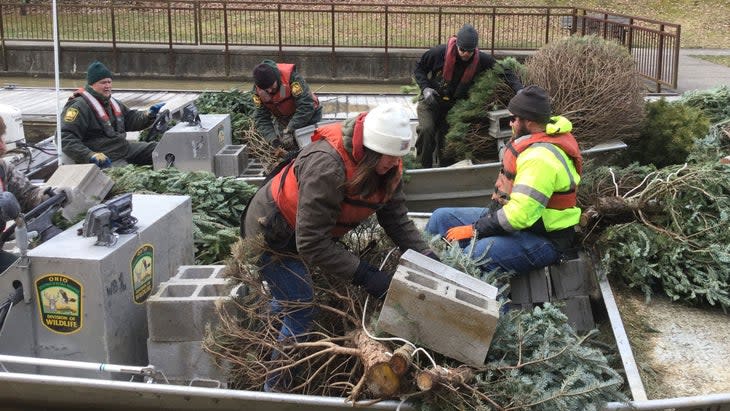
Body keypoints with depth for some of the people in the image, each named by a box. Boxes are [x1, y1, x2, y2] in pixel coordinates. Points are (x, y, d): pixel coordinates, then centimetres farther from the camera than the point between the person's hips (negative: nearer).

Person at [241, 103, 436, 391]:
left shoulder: (388, 167, -16)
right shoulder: (326, 165, -40)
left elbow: (397, 220, -10)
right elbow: (311, 243, -38)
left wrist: (427, 257, -24)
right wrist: (363, 274, -38)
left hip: (301, 234, 8)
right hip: (271, 234, -8)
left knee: (287, 300, 27)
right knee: (301, 314, -6)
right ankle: (275, 388, 14)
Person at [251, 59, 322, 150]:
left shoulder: (291, 76, -32)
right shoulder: (257, 89, -18)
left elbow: (306, 106, -34)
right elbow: (261, 117, -14)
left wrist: (289, 131, -36)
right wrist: (272, 139, -30)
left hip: (307, 116, -3)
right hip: (282, 118, 3)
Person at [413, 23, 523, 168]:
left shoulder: (481, 59, -14)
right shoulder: (440, 53, -20)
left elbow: (505, 72, -7)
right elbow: (419, 68, -5)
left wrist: (519, 90, -23)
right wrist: (425, 88, -21)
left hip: (453, 105, 3)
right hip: (430, 100, -2)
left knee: (445, 139, 5)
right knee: (426, 130, -25)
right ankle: (425, 167, -11)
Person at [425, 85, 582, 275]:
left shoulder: (541, 158, -27)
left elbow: (520, 215, -31)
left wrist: (473, 230, -22)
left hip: (543, 239, -11)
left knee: (474, 255, -37)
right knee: (442, 217, 9)